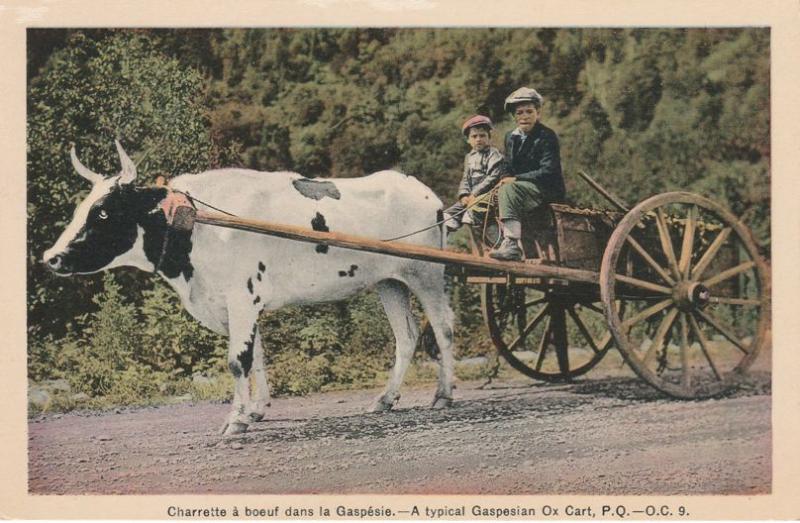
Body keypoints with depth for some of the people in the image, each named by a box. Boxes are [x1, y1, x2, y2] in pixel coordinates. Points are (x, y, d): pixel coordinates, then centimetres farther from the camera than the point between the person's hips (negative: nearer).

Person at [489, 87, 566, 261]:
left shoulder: (547, 136, -9)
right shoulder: (511, 137, 12)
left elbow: (548, 172, -17)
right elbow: (509, 170, 14)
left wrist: (515, 179, -20)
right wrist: (504, 180, -10)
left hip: (549, 191, -8)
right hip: (523, 191, 8)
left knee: (508, 188, -31)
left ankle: (511, 245, -42)